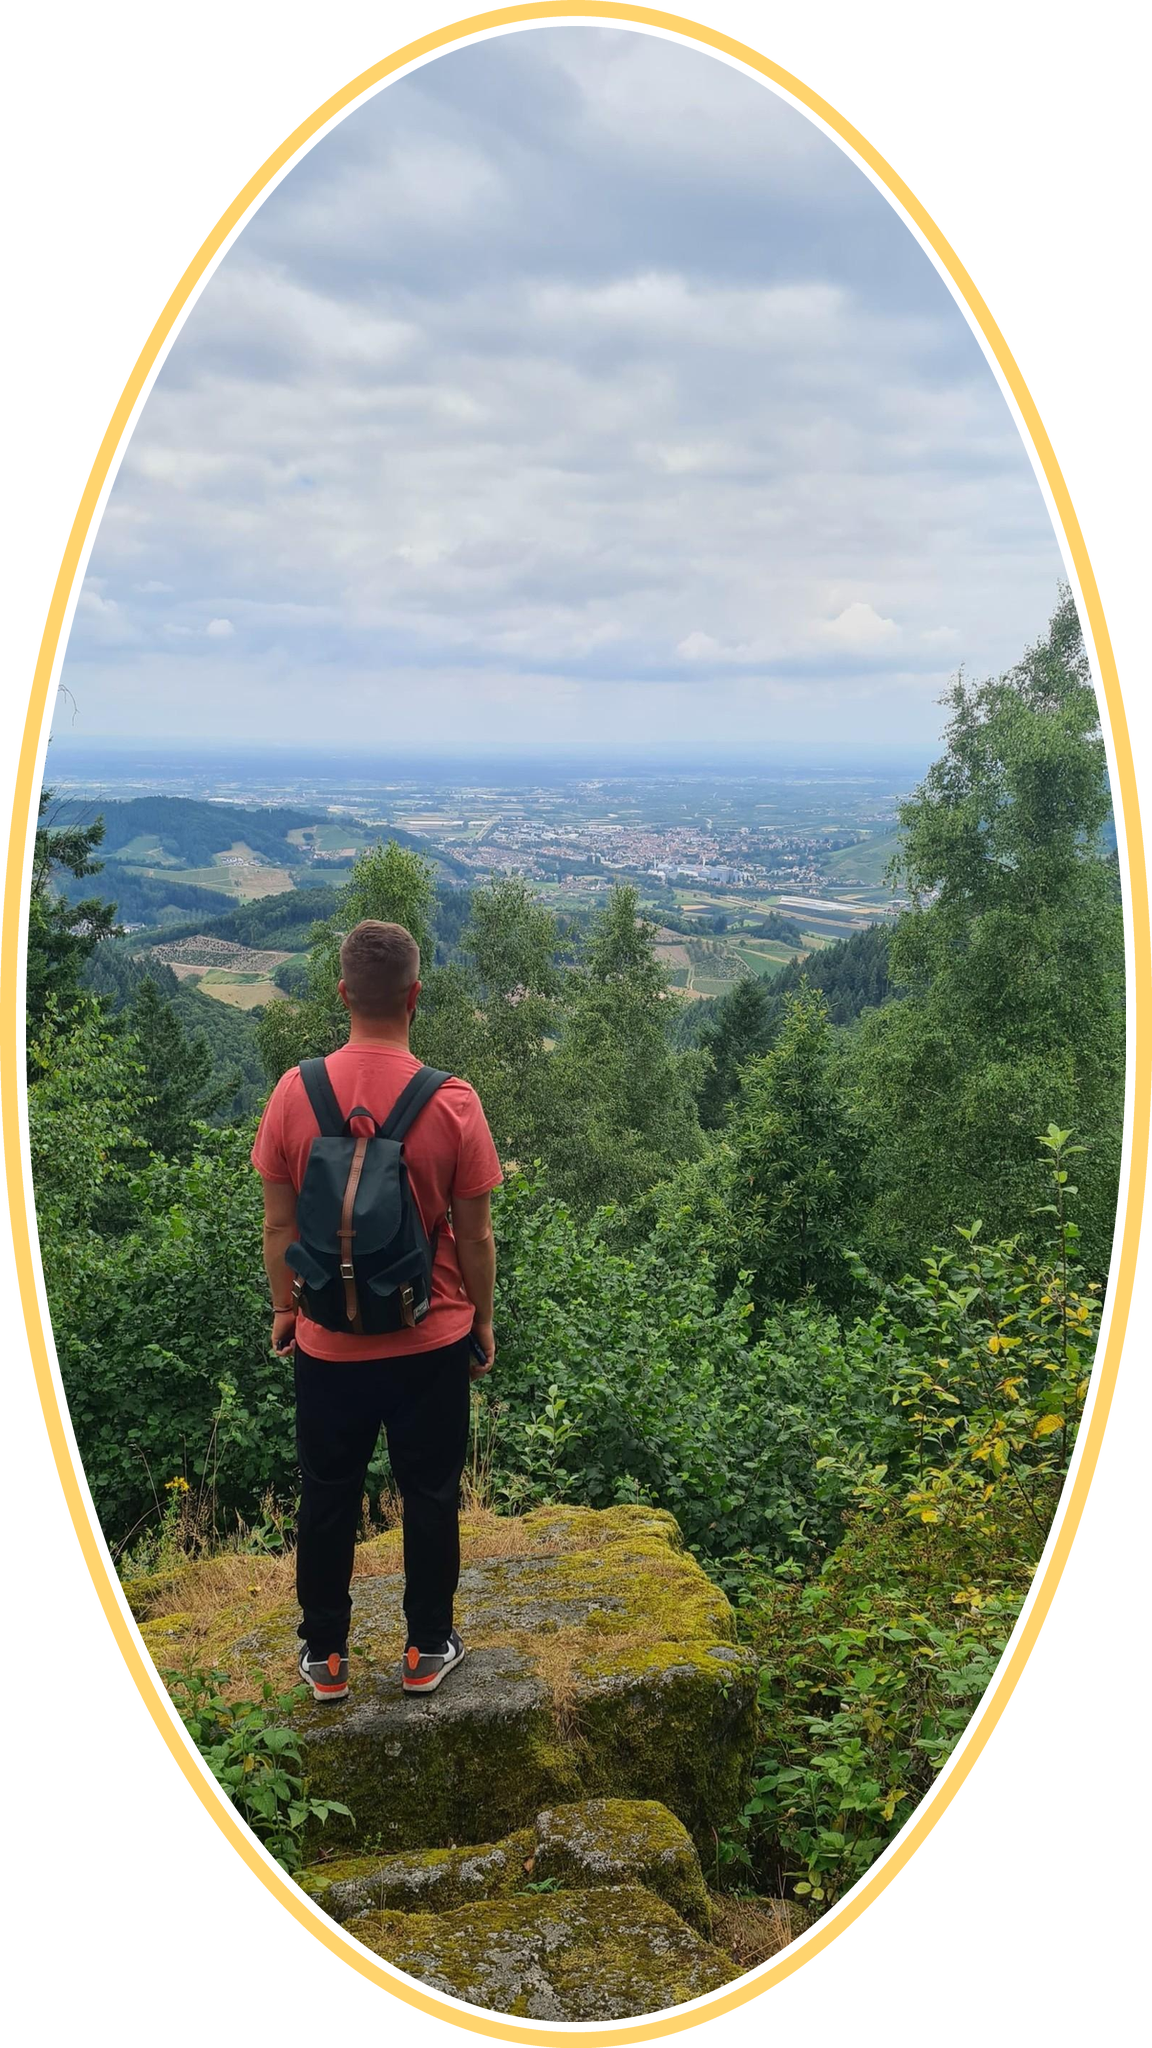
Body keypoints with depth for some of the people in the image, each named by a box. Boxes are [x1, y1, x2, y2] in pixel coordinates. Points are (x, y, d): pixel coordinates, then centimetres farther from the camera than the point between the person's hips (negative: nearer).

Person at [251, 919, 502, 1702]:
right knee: (431, 1496, 18)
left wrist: (285, 1307, 12)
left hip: (328, 1343, 1)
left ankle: (325, 1656, 33)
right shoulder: (452, 1102, -17)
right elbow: (475, 1235, -9)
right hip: (432, 1342, -1)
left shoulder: (295, 1092, -12)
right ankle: (428, 1649, 32)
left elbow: (279, 1224, -4)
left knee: (329, 1499, 19)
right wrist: (483, 1320, 6)